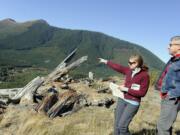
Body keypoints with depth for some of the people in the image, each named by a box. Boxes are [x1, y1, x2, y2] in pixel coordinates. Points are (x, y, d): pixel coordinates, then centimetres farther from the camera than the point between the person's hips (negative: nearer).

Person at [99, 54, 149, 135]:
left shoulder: (144, 75, -14)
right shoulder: (129, 71, 3)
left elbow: (142, 93, -14)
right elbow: (118, 67, 17)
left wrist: (127, 89, -15)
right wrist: (106, 61, 26)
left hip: (133, 103, -6)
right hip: (122, 100, 6)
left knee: (122, 126, -10)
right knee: (117, 125, 7)